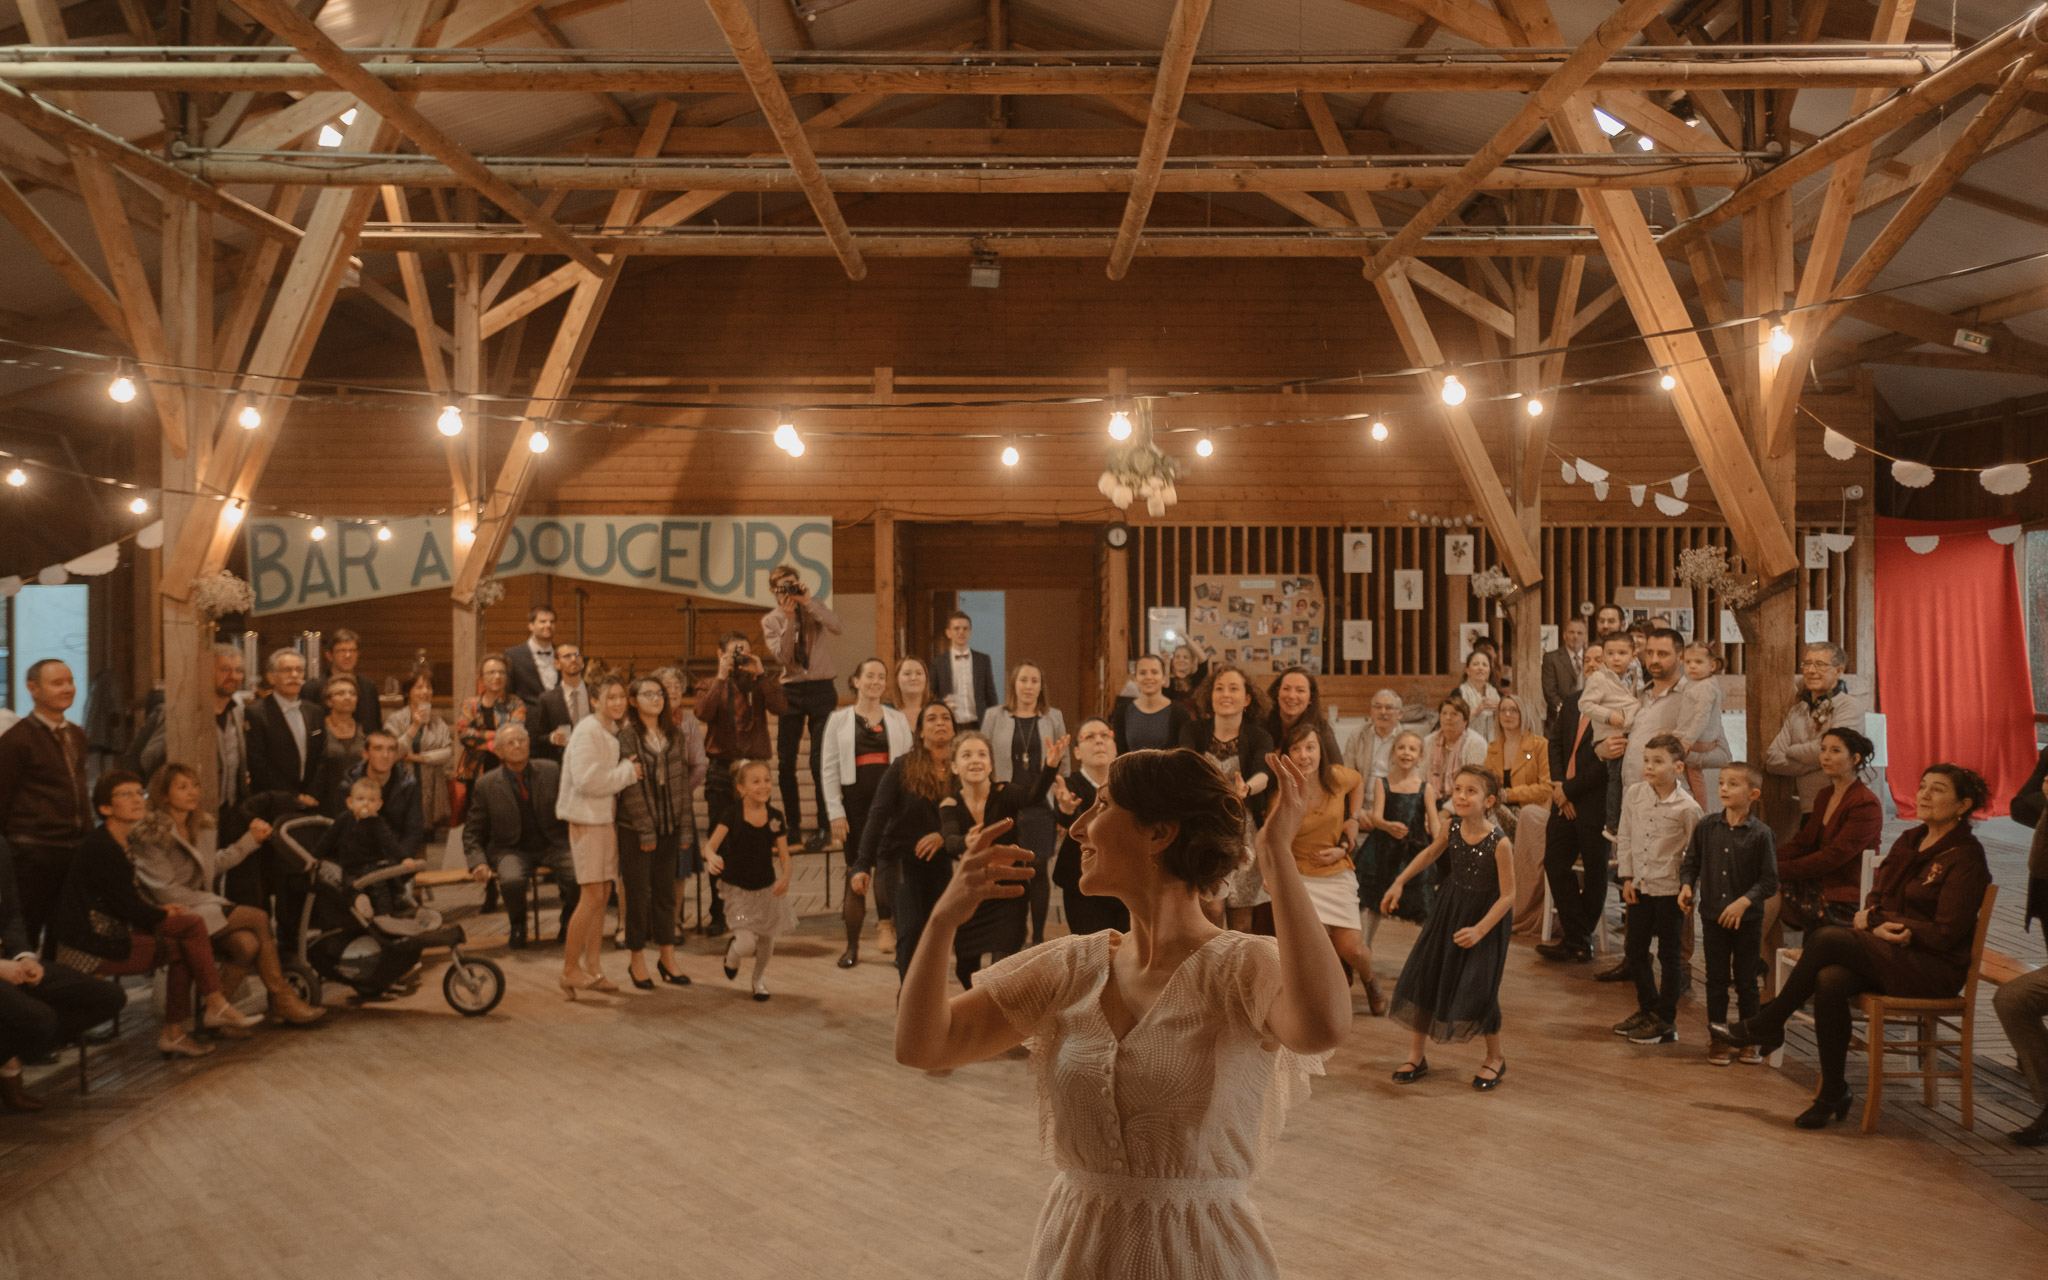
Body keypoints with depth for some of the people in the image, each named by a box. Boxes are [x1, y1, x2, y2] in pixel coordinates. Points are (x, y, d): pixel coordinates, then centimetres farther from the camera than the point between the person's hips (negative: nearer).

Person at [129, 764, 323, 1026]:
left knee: (248, 943, -24)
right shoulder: (150, 835, -10)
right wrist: (217, 905, -14)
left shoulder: (203, 825, 12)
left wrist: (251, 839, 17)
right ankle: (282, 1000, -13)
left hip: (204, 904, 7)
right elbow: (166, 891, -14)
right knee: (259, 918, -21)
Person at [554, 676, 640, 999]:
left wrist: (626, 772, 3)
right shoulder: (586, 731, -14)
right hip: (586, 820, -8)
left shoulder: (613, 732, 13)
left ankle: (591, 968, 16)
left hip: (607, 818, 8)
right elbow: (587, 780, -22)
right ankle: (569, 969, -2)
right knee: (592, 896, -10)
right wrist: (627, 772, -14)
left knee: (602, 895, 9)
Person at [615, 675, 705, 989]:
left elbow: (682, 782, 9)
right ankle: (637, 958, 14)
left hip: (670, 824, 5)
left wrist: (686, 827, 4)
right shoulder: (625, 735, -8)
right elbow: (630, 786, -12)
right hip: (635, 827, -5)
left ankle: (667, 957, 20)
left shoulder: (675, 734, 8)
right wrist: (645, 830, -15)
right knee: (638, 892, 3)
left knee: (665, 890, 11)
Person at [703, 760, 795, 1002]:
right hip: (738, 890, -3)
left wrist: (785, 877, -24)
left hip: (768, 888, 3)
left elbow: (784, 855, -5)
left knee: (766, 941, 16)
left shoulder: (775, 817, -7)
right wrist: (713, 858, -42)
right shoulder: (732, 815, -15)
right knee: (746, 944, -14)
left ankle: (760, 980, 45)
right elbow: (709, 846, -19)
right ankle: (732, 953, 24)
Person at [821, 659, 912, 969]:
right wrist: (836, 813, -4)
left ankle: (886, 924, -20)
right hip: (855, 800, 0)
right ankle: (852, 946, 11)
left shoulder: (898, 720, 11)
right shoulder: (839, 720, 6)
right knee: (856, 873, 3)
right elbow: (830, 769, 3)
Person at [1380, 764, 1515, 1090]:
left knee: (1479, 988, -6)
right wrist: (1399, 883, 9)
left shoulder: (1500, 843, -25)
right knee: (1422, 975, 4)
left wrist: (1479, 930, -22)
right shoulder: (1450, 828, -12)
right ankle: (1417, 1056, 21)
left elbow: (1507, 894, -18)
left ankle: (1495, 1058, 22)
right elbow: (1430, 854, 11)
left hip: (1485, 917, -5)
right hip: (1448, 911, 5)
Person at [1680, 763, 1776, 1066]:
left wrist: (1744, 902, -20)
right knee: (1717, 979, 9)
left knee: (1746, 981, 8)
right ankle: (1717, 1038, 19)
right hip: (1713, 916, 2)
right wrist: (1686, 886, -8)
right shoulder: (1706, 828, 0)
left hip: (1748, 919, -2)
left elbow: (1769, 880, -10)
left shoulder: (1760, 834, -10)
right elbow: (1690, 862, 10)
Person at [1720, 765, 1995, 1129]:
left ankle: (1767, 1024, -13)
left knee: (1827, 938, -28)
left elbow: (1945, 932, -13)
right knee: (1829, 980, -28)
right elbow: (1876, 897, 17)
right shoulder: (1907, 842, 16)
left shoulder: (1966, 858, -7)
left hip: (1935, 969, -6)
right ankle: (1834, 1093, -18)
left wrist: (1878, 921, -14)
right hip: (1888, 956, 6)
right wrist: (1872, 918, -7)